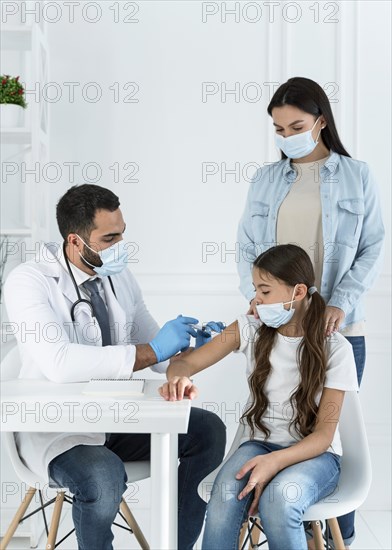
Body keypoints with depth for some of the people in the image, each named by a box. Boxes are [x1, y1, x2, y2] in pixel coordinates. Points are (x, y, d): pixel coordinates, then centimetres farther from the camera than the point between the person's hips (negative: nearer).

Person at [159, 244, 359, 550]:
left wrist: (276, 461, -28)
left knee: (278, 498, -37)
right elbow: (185, 363, 0)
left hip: (313, 453, -2)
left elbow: (325, 433, -10)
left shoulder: (335, 348, -8)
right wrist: (179, 379, -27)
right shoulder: (250, 329, 1)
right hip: (260, 444, 2)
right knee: (226, 492, -33)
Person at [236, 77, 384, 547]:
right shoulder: (265, 179, 8)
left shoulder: (356, 176, 2)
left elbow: (372, 249, -1)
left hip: (338, 327, -2)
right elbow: (247, 247, 8)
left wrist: (341, 302, -14)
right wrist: (254, 292, -11)